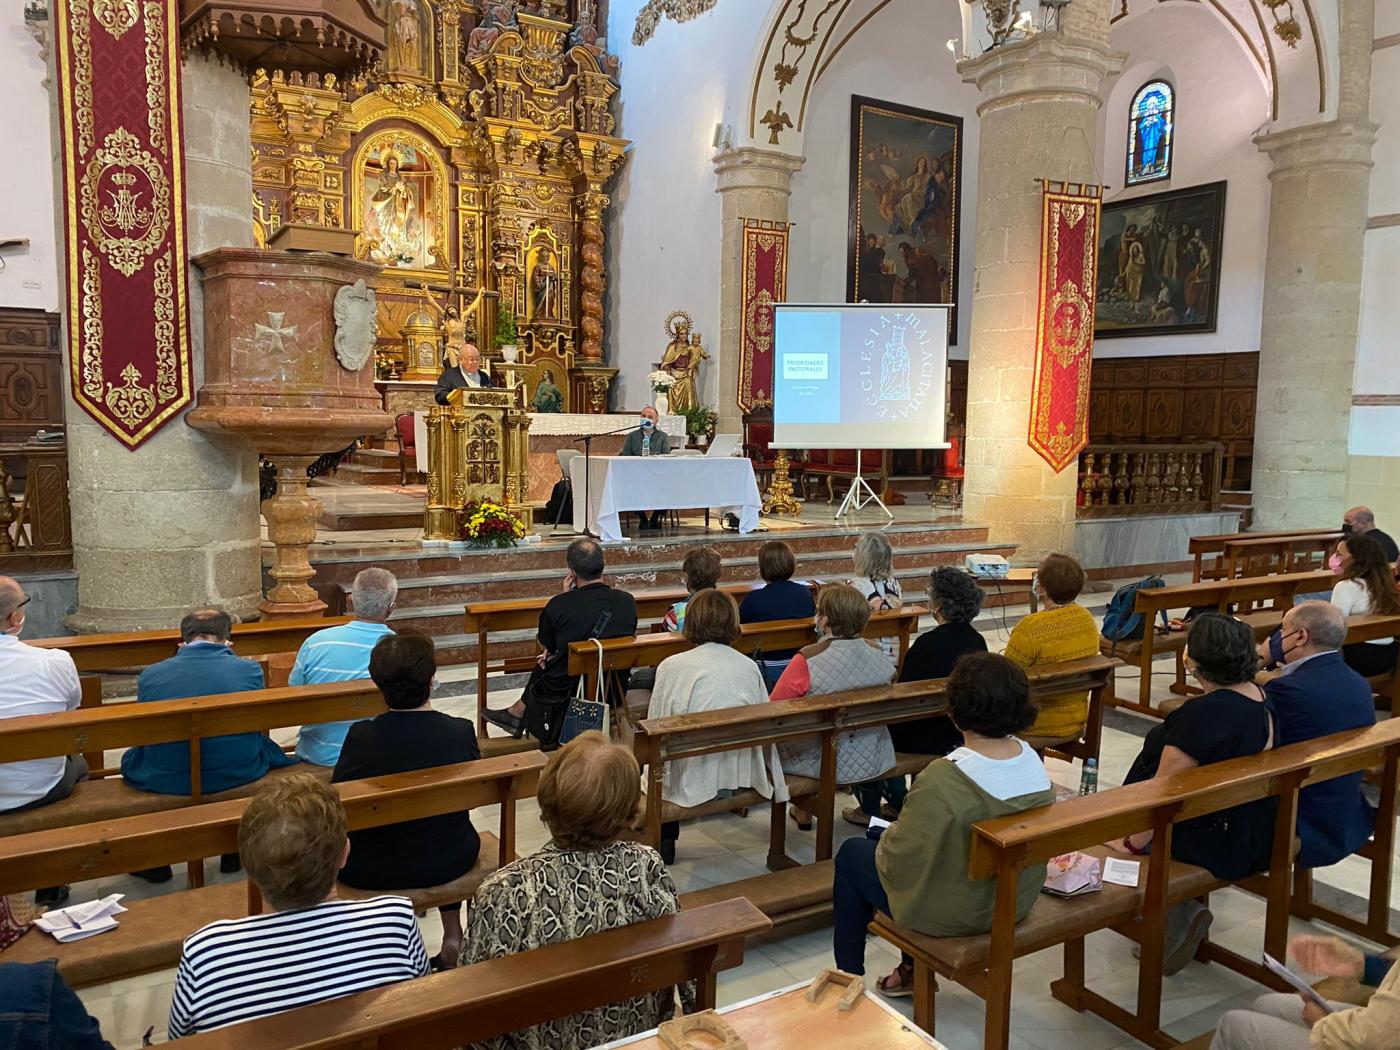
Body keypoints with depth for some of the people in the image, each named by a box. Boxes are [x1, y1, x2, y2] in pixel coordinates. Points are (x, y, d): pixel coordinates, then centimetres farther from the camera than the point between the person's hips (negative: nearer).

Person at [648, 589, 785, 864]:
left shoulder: (671, 666, -12)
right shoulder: (749, 666, -3)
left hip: (695, 780, -4)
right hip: (742, 775, 4)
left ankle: (665, 842, 31)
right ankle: (666, 841, 35)